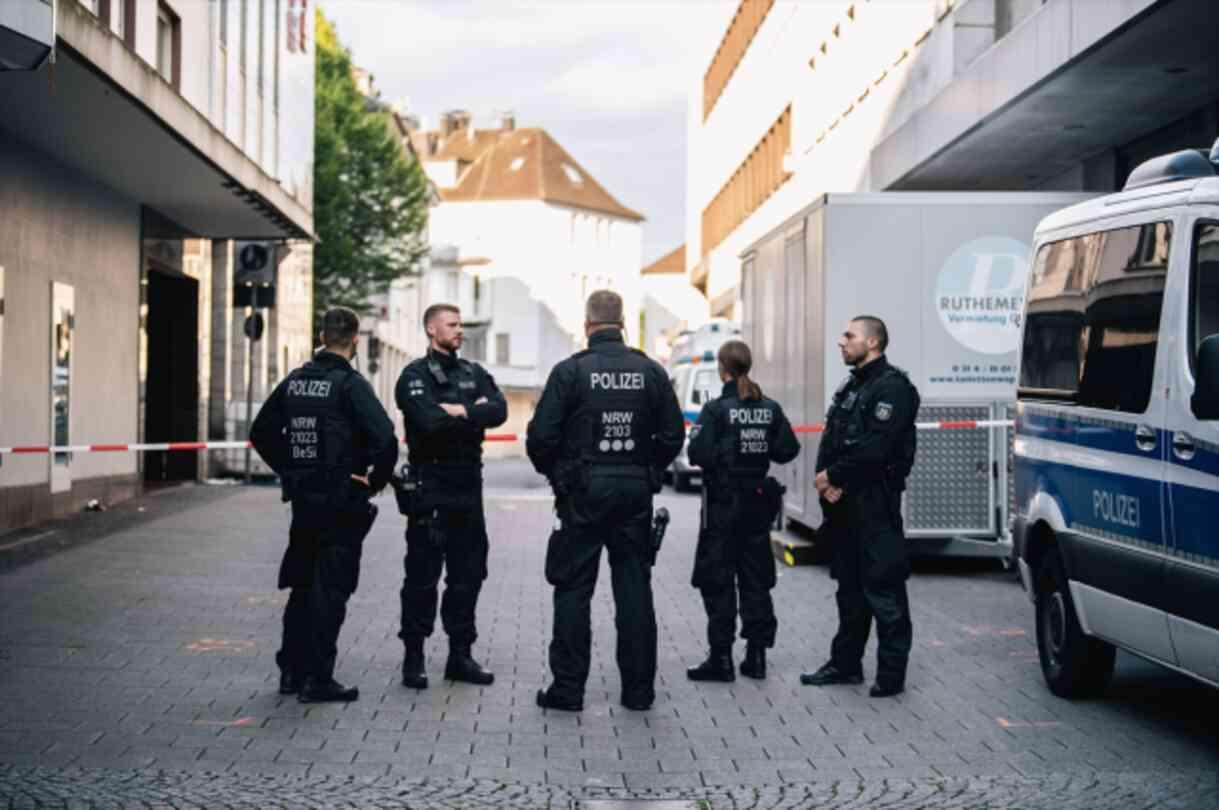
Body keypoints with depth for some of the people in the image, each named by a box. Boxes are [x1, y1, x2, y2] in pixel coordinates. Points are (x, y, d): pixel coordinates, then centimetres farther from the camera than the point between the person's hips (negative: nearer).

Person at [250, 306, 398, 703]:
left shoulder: (295, 380, 6)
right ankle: (318, 680, 2)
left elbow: (261, 432, 13)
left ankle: (291, 671, 22)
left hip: (302, 500, 6)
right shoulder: (350, 384, -13)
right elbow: (385, 440, -24)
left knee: (301, 585, 17)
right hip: (341, 502, -6)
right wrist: (375, 481, -9)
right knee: (330, 589, 0)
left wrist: (288, 471, 15)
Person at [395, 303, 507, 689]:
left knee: (468, 574, 9)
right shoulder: (415, 376, -4)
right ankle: (413, 657, 5)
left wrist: (459, 412, -13)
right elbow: (430, 421, -21)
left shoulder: (474, 373, 15)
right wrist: (474, 415, -8)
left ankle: (460, 654, 17)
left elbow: (499, 410, -2)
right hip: (431, 487, -6)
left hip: (469, 486, 6)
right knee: (422, 575, -2)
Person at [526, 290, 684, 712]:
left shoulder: (570, 371, -8)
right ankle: (638, 689, 11)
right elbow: (673, 435, 4)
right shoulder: (651, 371, 2)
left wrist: (554, 473, 8)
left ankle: (567, 688, 5)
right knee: (634, 589, 8)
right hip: (636, 494, 3)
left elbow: (541, 435, -10)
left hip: (582, 492, -3)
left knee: (573, 590, 4)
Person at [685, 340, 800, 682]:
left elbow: (699, 454, -20)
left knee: (717, 581, 2)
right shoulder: (770, 409, 2)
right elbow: (788, 449, 1)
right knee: (756, 579, 12)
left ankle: (721, 658, 1)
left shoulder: (716, 409, -12)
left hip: (723, 502, -5)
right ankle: (756, 654, 13)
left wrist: (722, 454, 1)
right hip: (759, 500, 5)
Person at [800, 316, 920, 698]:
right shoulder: (850, 387, 18)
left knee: (883, 587, -6)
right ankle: (845, 662, 24)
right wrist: (827, 480, -4)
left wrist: (834, 476, -12)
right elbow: (831, 441, 14)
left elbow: (875, 448, -21)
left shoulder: (892, 387, -11)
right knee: (850, 584, 15)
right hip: (843, 503, 9)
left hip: (875, 504, -9)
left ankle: (892, 672, -1)